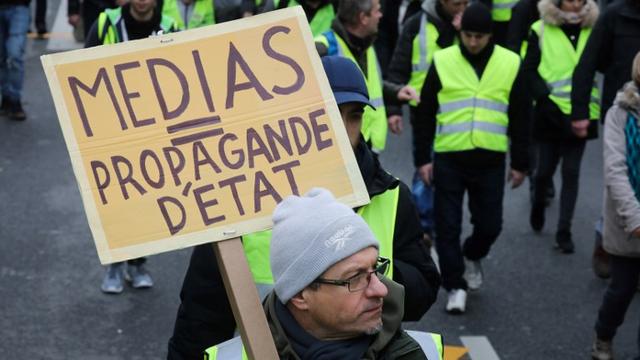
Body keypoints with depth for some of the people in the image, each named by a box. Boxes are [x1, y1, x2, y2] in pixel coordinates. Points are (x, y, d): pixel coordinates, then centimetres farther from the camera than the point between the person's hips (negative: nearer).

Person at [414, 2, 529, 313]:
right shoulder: (442, 62, -1)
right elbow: (425, 114, 4)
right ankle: (455, 286, 16)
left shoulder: (510, 64, 2)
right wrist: (423, 158, 1)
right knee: (448, 226, 2)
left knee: (489, 225, 7)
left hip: (490, 161, 1)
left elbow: (519, 118, 8)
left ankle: (472, 257, 39)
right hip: (448, 159, -1)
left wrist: (520, 163, 8)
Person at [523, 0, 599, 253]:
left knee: (571, 172, 1)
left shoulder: (592, 30, 4)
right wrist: (544, 97, -14)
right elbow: (530, 70, -2)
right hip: (550, 112, -1)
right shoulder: (541, 30, -2)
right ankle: (538, 206, 38)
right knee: (546, 168, 7)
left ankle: (564, 231, 7)